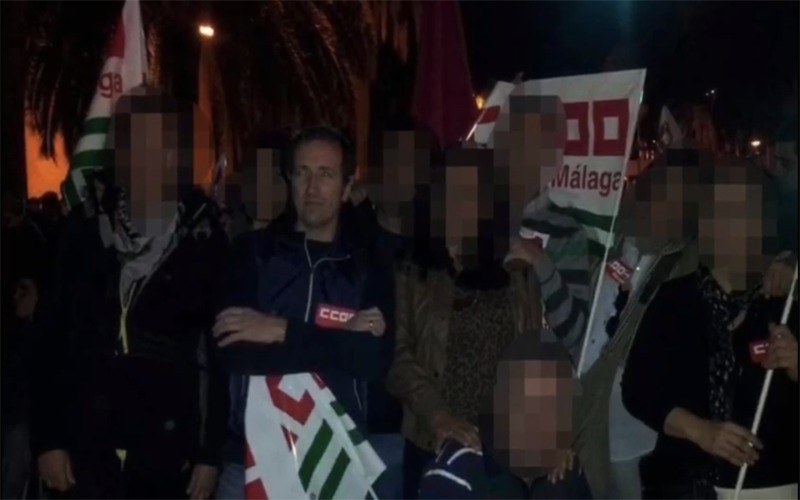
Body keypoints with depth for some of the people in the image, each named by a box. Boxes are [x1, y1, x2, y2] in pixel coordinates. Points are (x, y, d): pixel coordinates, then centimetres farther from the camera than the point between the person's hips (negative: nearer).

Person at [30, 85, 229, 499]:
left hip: (170, 455, -1)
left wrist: (211, 453, -3)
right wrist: (46, 438, -2)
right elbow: (51, 334, 2)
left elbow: (221, 351, -2)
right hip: (87, 451, 1)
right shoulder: (84, 229, 2)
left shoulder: (204, 240, -2)